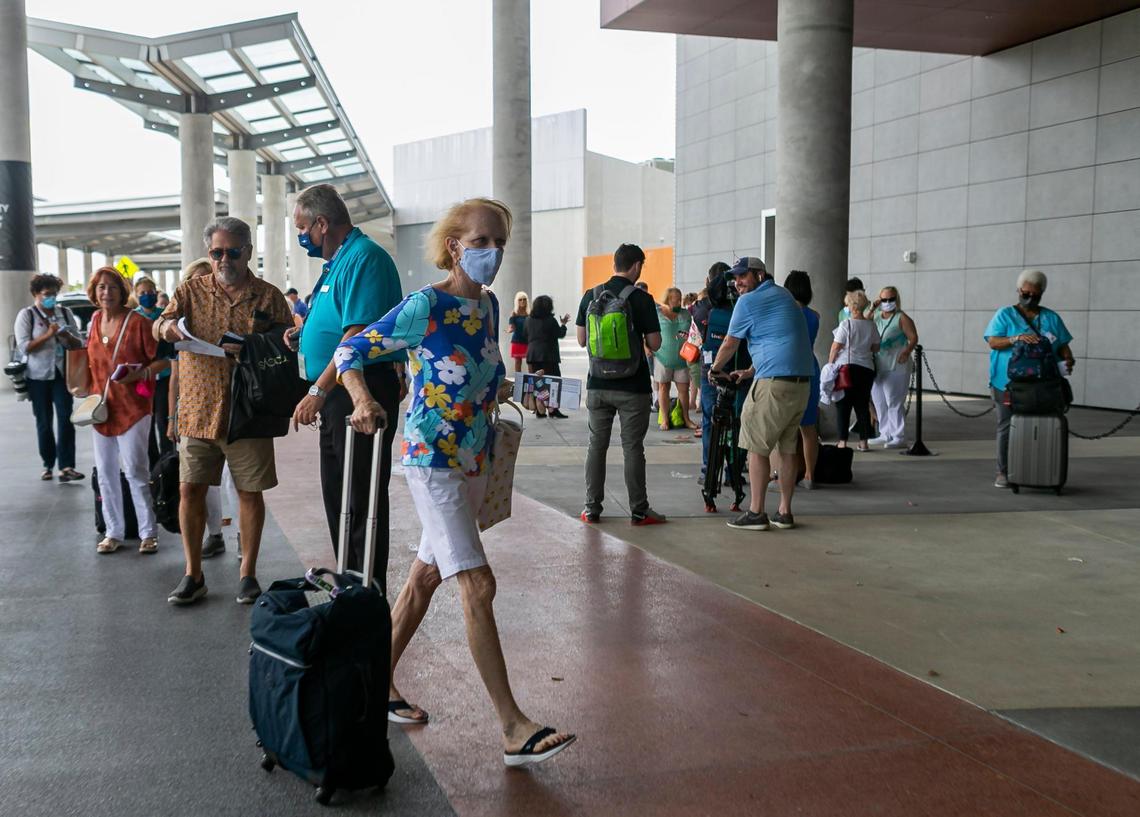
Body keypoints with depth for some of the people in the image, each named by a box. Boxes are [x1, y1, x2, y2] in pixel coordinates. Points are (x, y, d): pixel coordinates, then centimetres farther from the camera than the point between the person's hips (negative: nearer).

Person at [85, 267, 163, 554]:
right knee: (106, 474, 9)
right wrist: (91, 395, 14)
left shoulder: (137, 321, -9)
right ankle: (114, 532, 19)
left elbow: (161, 359, -8)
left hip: (132, 407, -6)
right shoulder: (95, 321, 9)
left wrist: (140, 374, -24)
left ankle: (148, 533, 6)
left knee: (136, 471, -4)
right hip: (101, 408, 6)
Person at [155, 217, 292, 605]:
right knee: (190, 489, 3)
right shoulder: (192, 290, 7)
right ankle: (193, 574, 17)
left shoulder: (269, 296, 2)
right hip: (197, 410, 2)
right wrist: (168, 328, -25)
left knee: (250, 491, 5)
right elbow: (160, 325, -1)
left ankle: (248, 573, 19)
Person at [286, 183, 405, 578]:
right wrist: (303, 335, 11)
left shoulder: (363, 257, -15)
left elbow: (361, 333, -25)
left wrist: (319, 390, -26)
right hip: (338, 397, 11)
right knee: (338, 497, 17)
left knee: (361, 501, -4)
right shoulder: (339, 260, 18)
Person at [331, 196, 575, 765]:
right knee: (478, 585, -12)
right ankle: (513, 729, -8)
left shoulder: (488, 304, 8)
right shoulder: (426, 306, -14)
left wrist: (506, 388, 10)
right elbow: (350, 352, -12)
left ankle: (381, 682, 32)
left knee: (425, 576, 16)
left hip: (473, 459, 8)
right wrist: (364, 402, -28)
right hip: (431, 458, -8)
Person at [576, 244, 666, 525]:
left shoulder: (590, 296, 2)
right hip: (633, 386, -3)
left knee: (597, 445, 11)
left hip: (598, 384, 3)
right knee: (633, 448, 4)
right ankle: (638, 511, 10)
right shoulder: (642, 299, -9)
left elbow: (582, 340, 9)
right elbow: (654, 344, -7)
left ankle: (592, 508, 15)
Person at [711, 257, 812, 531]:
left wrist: (715, 369, 23)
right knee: (788, 447, 11)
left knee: (757, 447, 0)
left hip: (774, 383, -8)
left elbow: (729, 345, 5)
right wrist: (750, 372, 31)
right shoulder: (784, 295, 22)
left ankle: (756, 513, 0)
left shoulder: (748, 301, -2)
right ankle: (785, 512, 15)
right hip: (802, 381, 8)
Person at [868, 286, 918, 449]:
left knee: (894, 402, -8)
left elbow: (914, 337, -10)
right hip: (878, 366, 7)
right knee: (879, 401, 12)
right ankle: (886, 434, 23)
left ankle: (899, 437, -4)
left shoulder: (902, 318, -5)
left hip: (896, 367, -7)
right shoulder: (875, 316, 14)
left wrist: (907, 351, -28)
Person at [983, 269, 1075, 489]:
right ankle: (1003, 472, 5)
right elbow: (993, 341, -6)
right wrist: (1016, 338, -21)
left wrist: (1069, 359, -9)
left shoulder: (1051, 318, 14)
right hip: (1008, 383, -2)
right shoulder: (1005, 314, 5)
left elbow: (1063, 344, 12)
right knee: (1006, 427, -1)